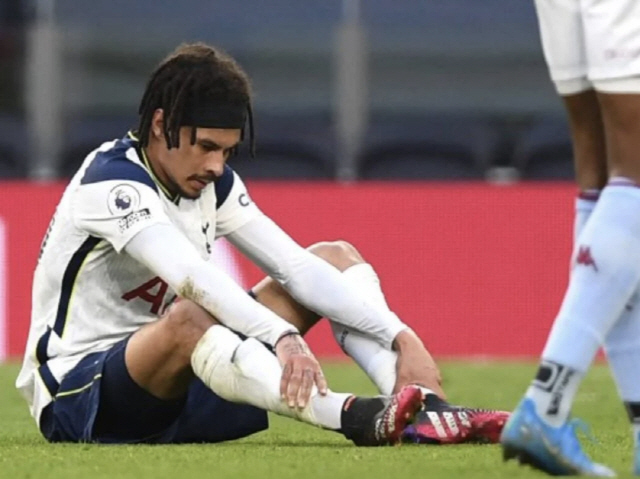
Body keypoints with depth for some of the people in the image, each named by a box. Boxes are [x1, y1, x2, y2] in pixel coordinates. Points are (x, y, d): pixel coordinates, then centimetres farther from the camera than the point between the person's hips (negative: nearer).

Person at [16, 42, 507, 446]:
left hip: (170, 388, 8)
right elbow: (192, 279, -36)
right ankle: (359, 419, -57)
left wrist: (402, 337, -15)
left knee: (336, 256, 2)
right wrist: (284, 337, -49)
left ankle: (423, 407, -23)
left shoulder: (214, 183, 4)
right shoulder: (112, 183, -20)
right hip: (76, 397, -8)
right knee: (187, 319, -42)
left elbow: (297, 267, -3)